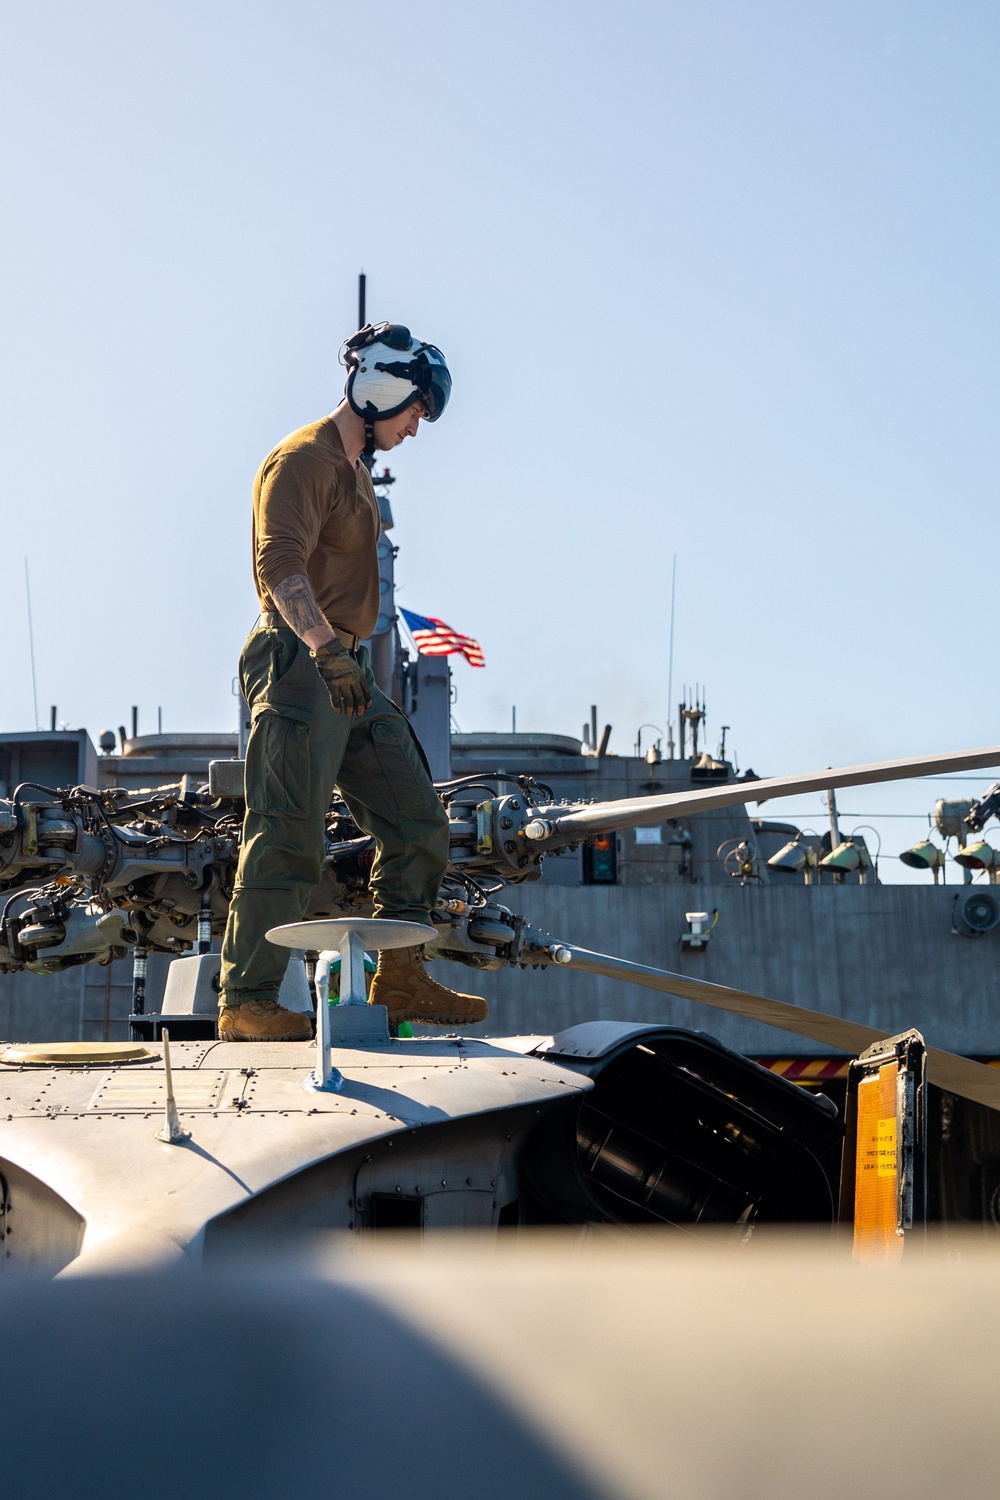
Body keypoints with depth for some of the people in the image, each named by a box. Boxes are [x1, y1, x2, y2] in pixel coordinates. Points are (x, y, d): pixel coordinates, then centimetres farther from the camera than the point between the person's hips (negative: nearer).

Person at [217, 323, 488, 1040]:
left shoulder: (355, 470, 22)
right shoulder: (303, 459, -10)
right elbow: (281, 565, -24)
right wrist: (324, 646, -35)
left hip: (348, 674, 10)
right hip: (297, 663, -10)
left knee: (418, 821, 8)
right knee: (289, 840, -12)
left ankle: (400, 981, 14)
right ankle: (245, 1003, -10)